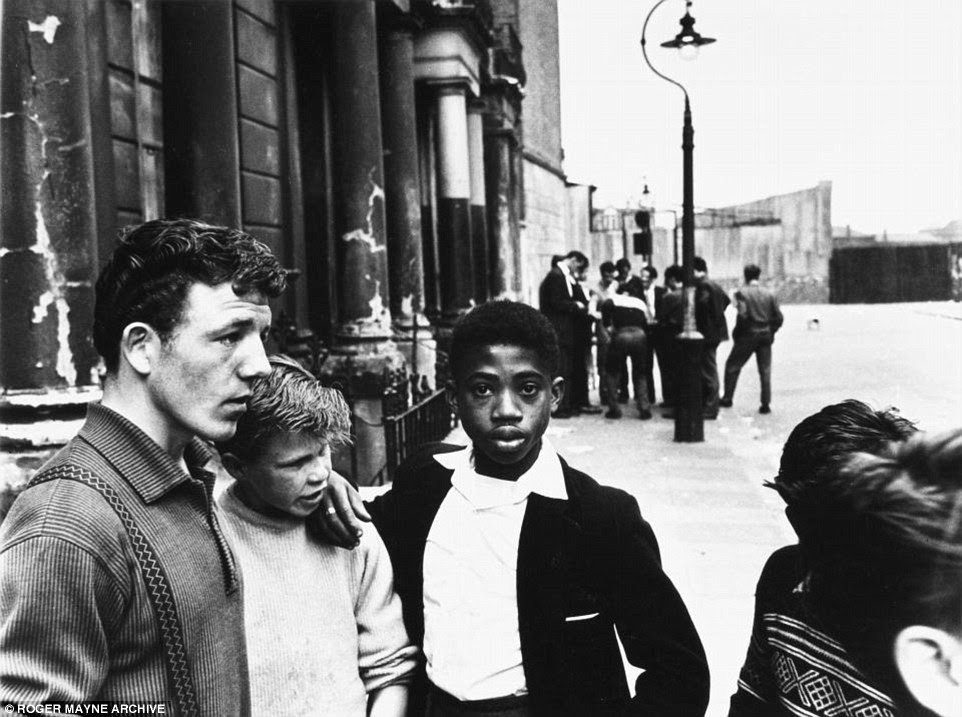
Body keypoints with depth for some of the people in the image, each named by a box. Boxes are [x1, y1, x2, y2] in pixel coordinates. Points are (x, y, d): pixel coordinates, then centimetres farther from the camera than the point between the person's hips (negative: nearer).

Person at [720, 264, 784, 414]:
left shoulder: (742, 293, -8)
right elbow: (779, 318, 2)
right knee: (765, 371, 7)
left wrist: (736, 333, -5)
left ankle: (727, 399, 16)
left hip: (748, 335, -3)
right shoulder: (769, 294, 4)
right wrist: (770, 332, 14)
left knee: (732, 366, 12)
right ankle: (766, 404, 4)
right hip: (765, 336, 3)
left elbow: (742, 315, -17)